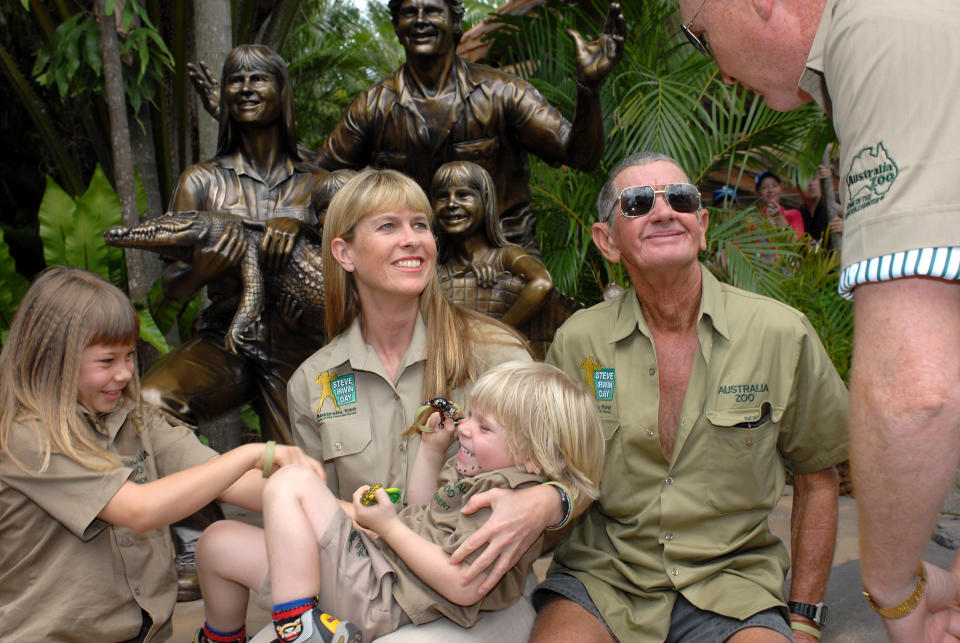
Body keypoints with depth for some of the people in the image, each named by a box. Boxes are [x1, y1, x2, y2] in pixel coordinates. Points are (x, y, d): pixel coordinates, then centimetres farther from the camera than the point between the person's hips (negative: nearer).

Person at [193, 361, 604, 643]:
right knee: (219, 542, 12)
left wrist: (389, 527, -17)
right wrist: (432, 449, 15)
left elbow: (463, 588, -26)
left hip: (375, 599, -10)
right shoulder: (479, 474, 13)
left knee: (290, 484, -19)